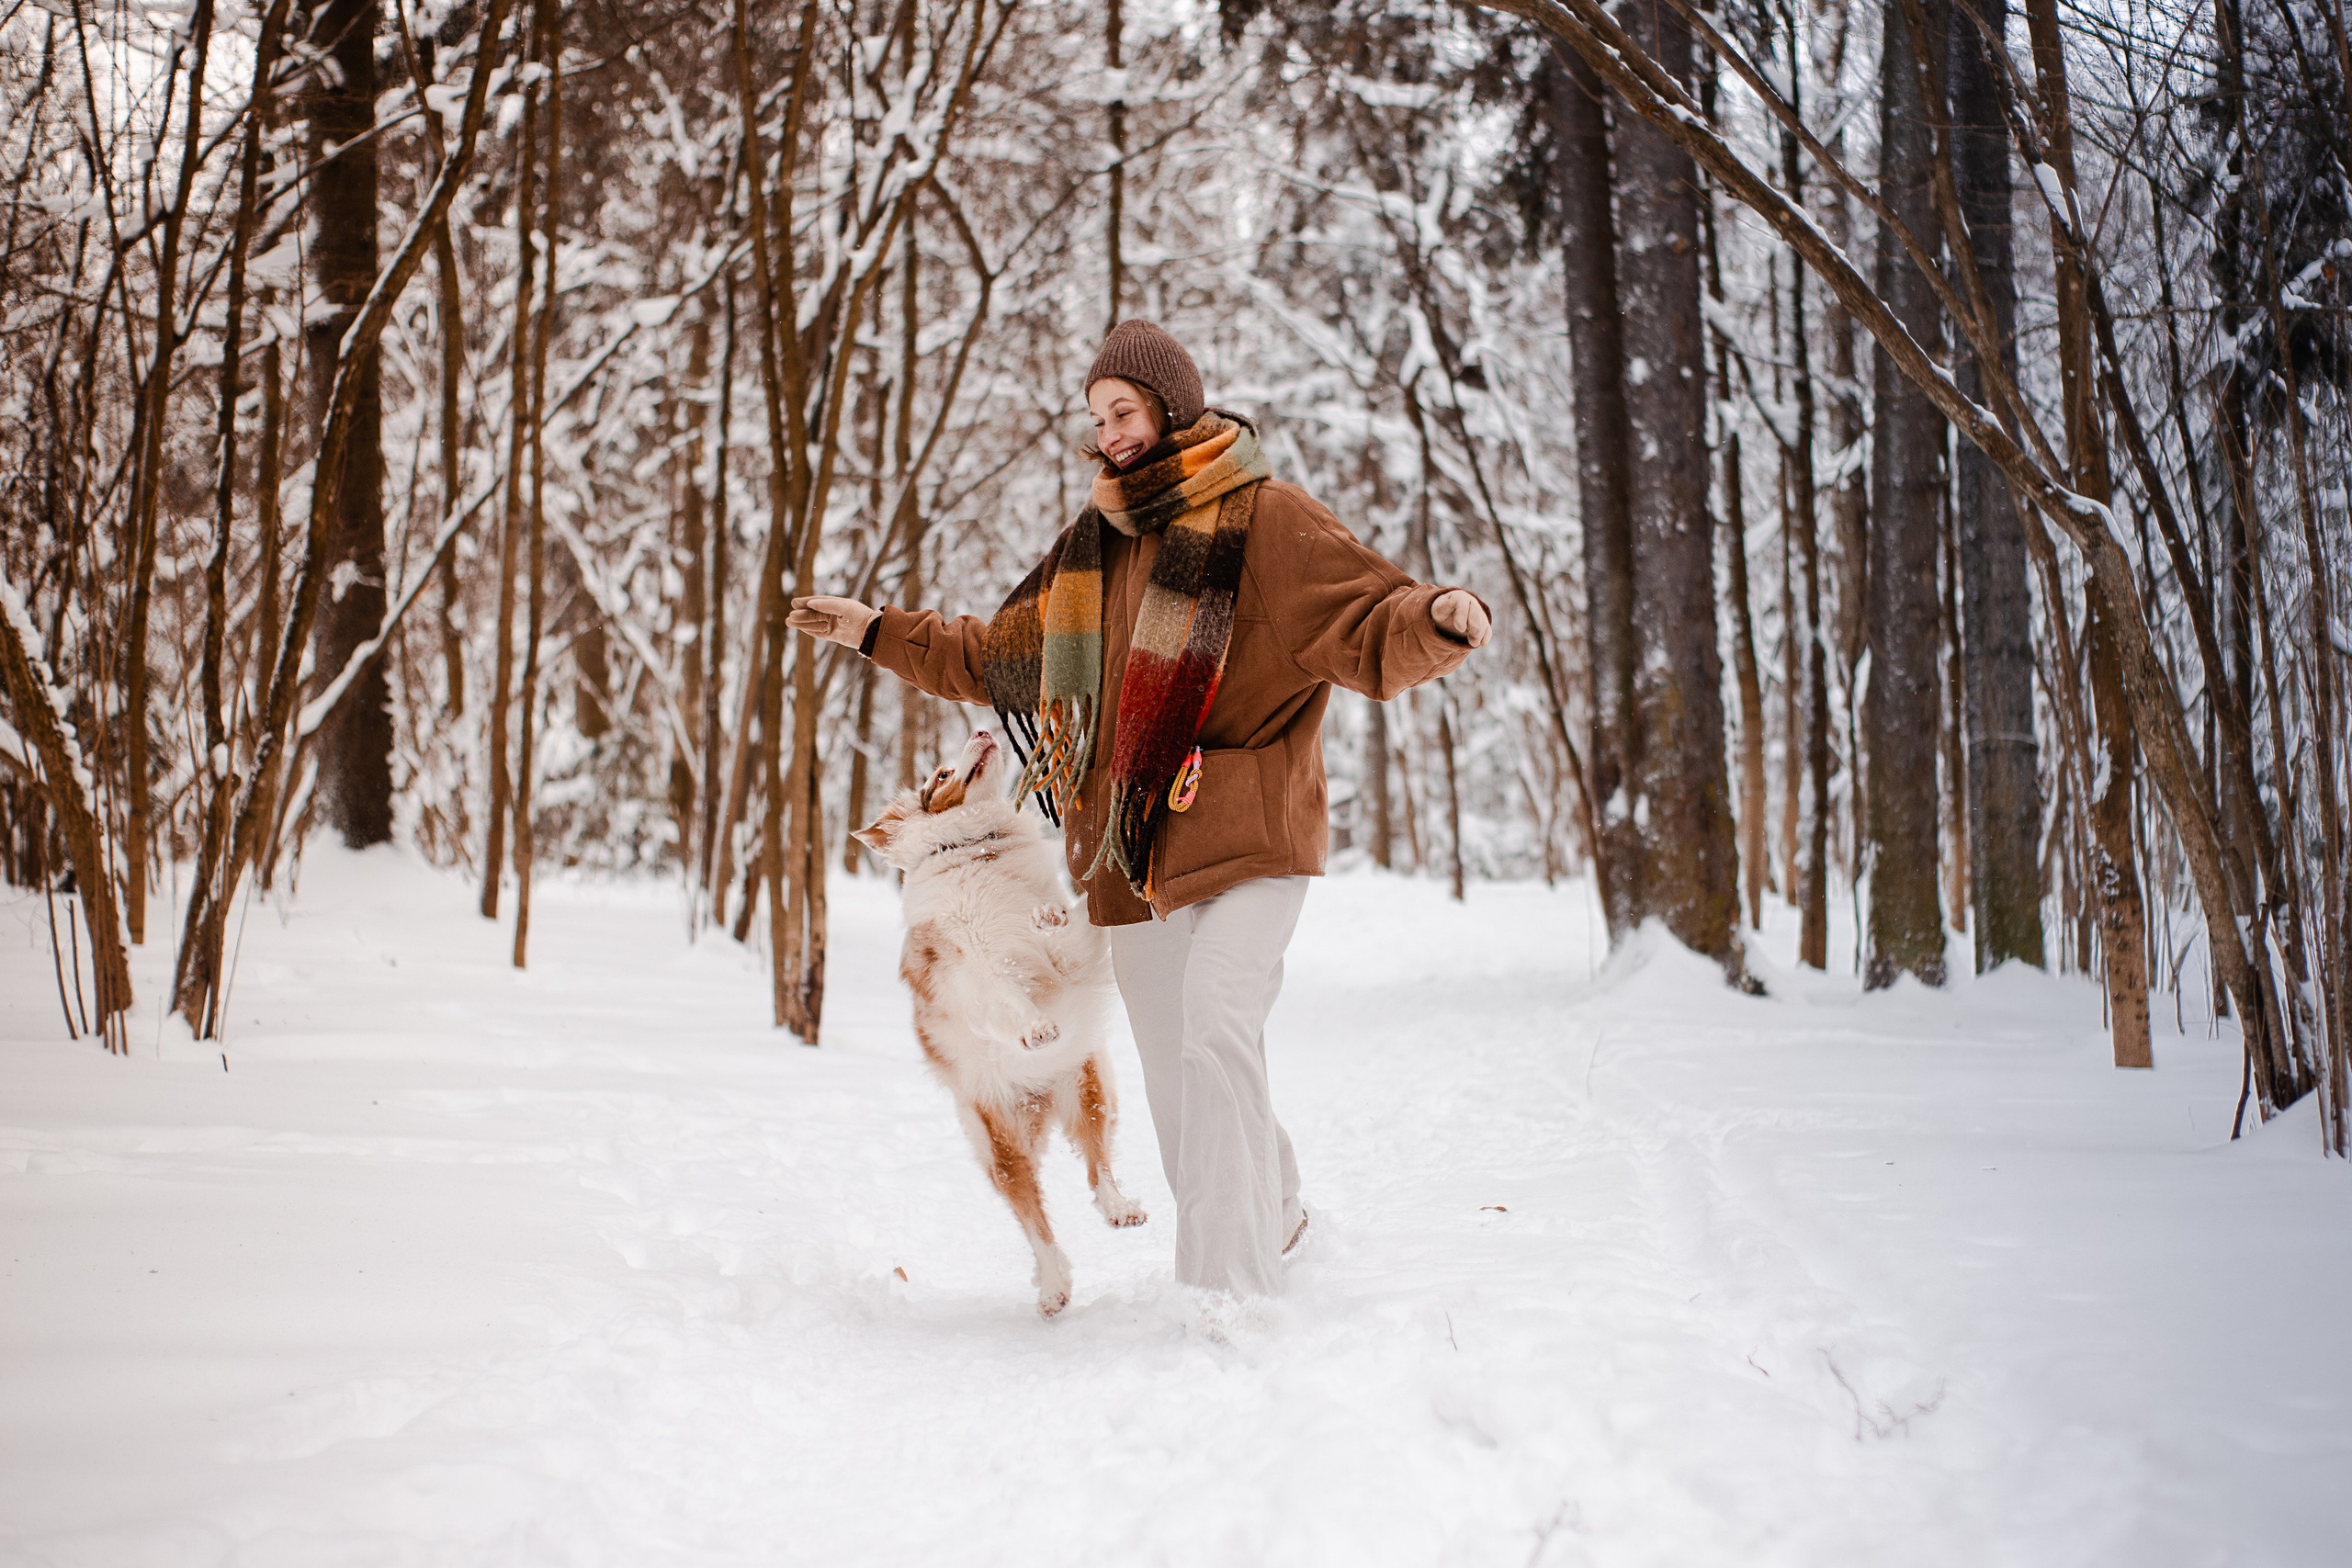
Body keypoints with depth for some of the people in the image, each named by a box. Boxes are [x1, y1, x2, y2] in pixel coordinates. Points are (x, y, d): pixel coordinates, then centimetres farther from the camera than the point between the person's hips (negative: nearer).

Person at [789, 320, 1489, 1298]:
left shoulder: (1265, 519, -3)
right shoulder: (1090, 546, 17)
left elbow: (1363, 628, -12)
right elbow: (999, 657, 29)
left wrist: (1440, 618, -33)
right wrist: (878, 632, 30)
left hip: (1246, 841, -7)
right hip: (1135, 850, 7)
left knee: (1215, 1036, -23)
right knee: (1174, 1071, 11)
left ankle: (1229, 1293, -23)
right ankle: (1276, 1216, 33)